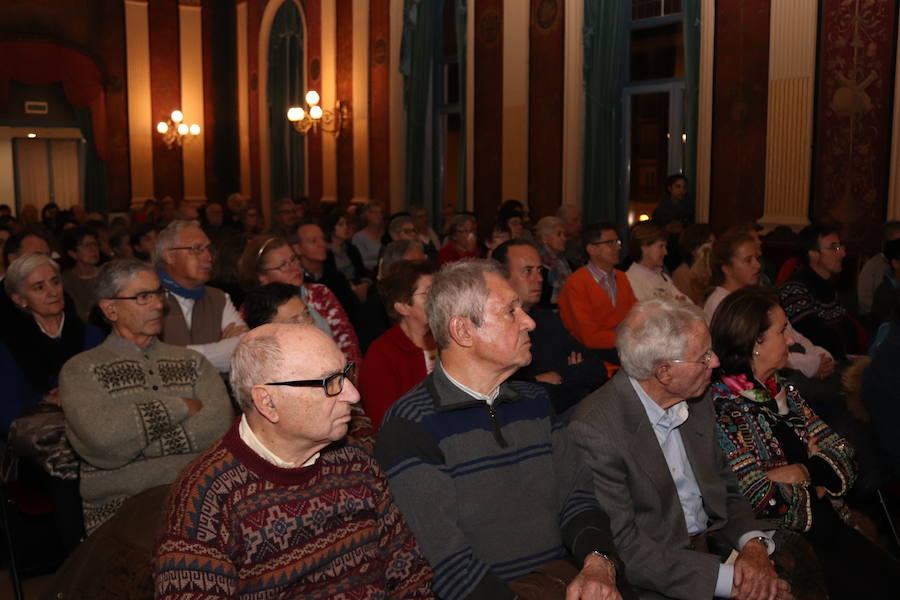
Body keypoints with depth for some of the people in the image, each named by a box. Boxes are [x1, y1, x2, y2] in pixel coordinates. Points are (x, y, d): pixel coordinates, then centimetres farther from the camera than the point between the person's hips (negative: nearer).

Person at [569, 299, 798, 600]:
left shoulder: (696, 405, 5)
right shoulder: (594, 428, -19)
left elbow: (728, 492, 14)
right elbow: (622, 548, -20)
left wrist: (754, 544, -6)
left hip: (716, 548, 6)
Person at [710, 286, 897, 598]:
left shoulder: (783, 391, 11)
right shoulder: (723, 411, -14)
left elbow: (843, 456, 8)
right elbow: (765, 503, -18)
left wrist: (804, 472, -11)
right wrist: (815, 485, -2)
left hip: (831, 526, 7)